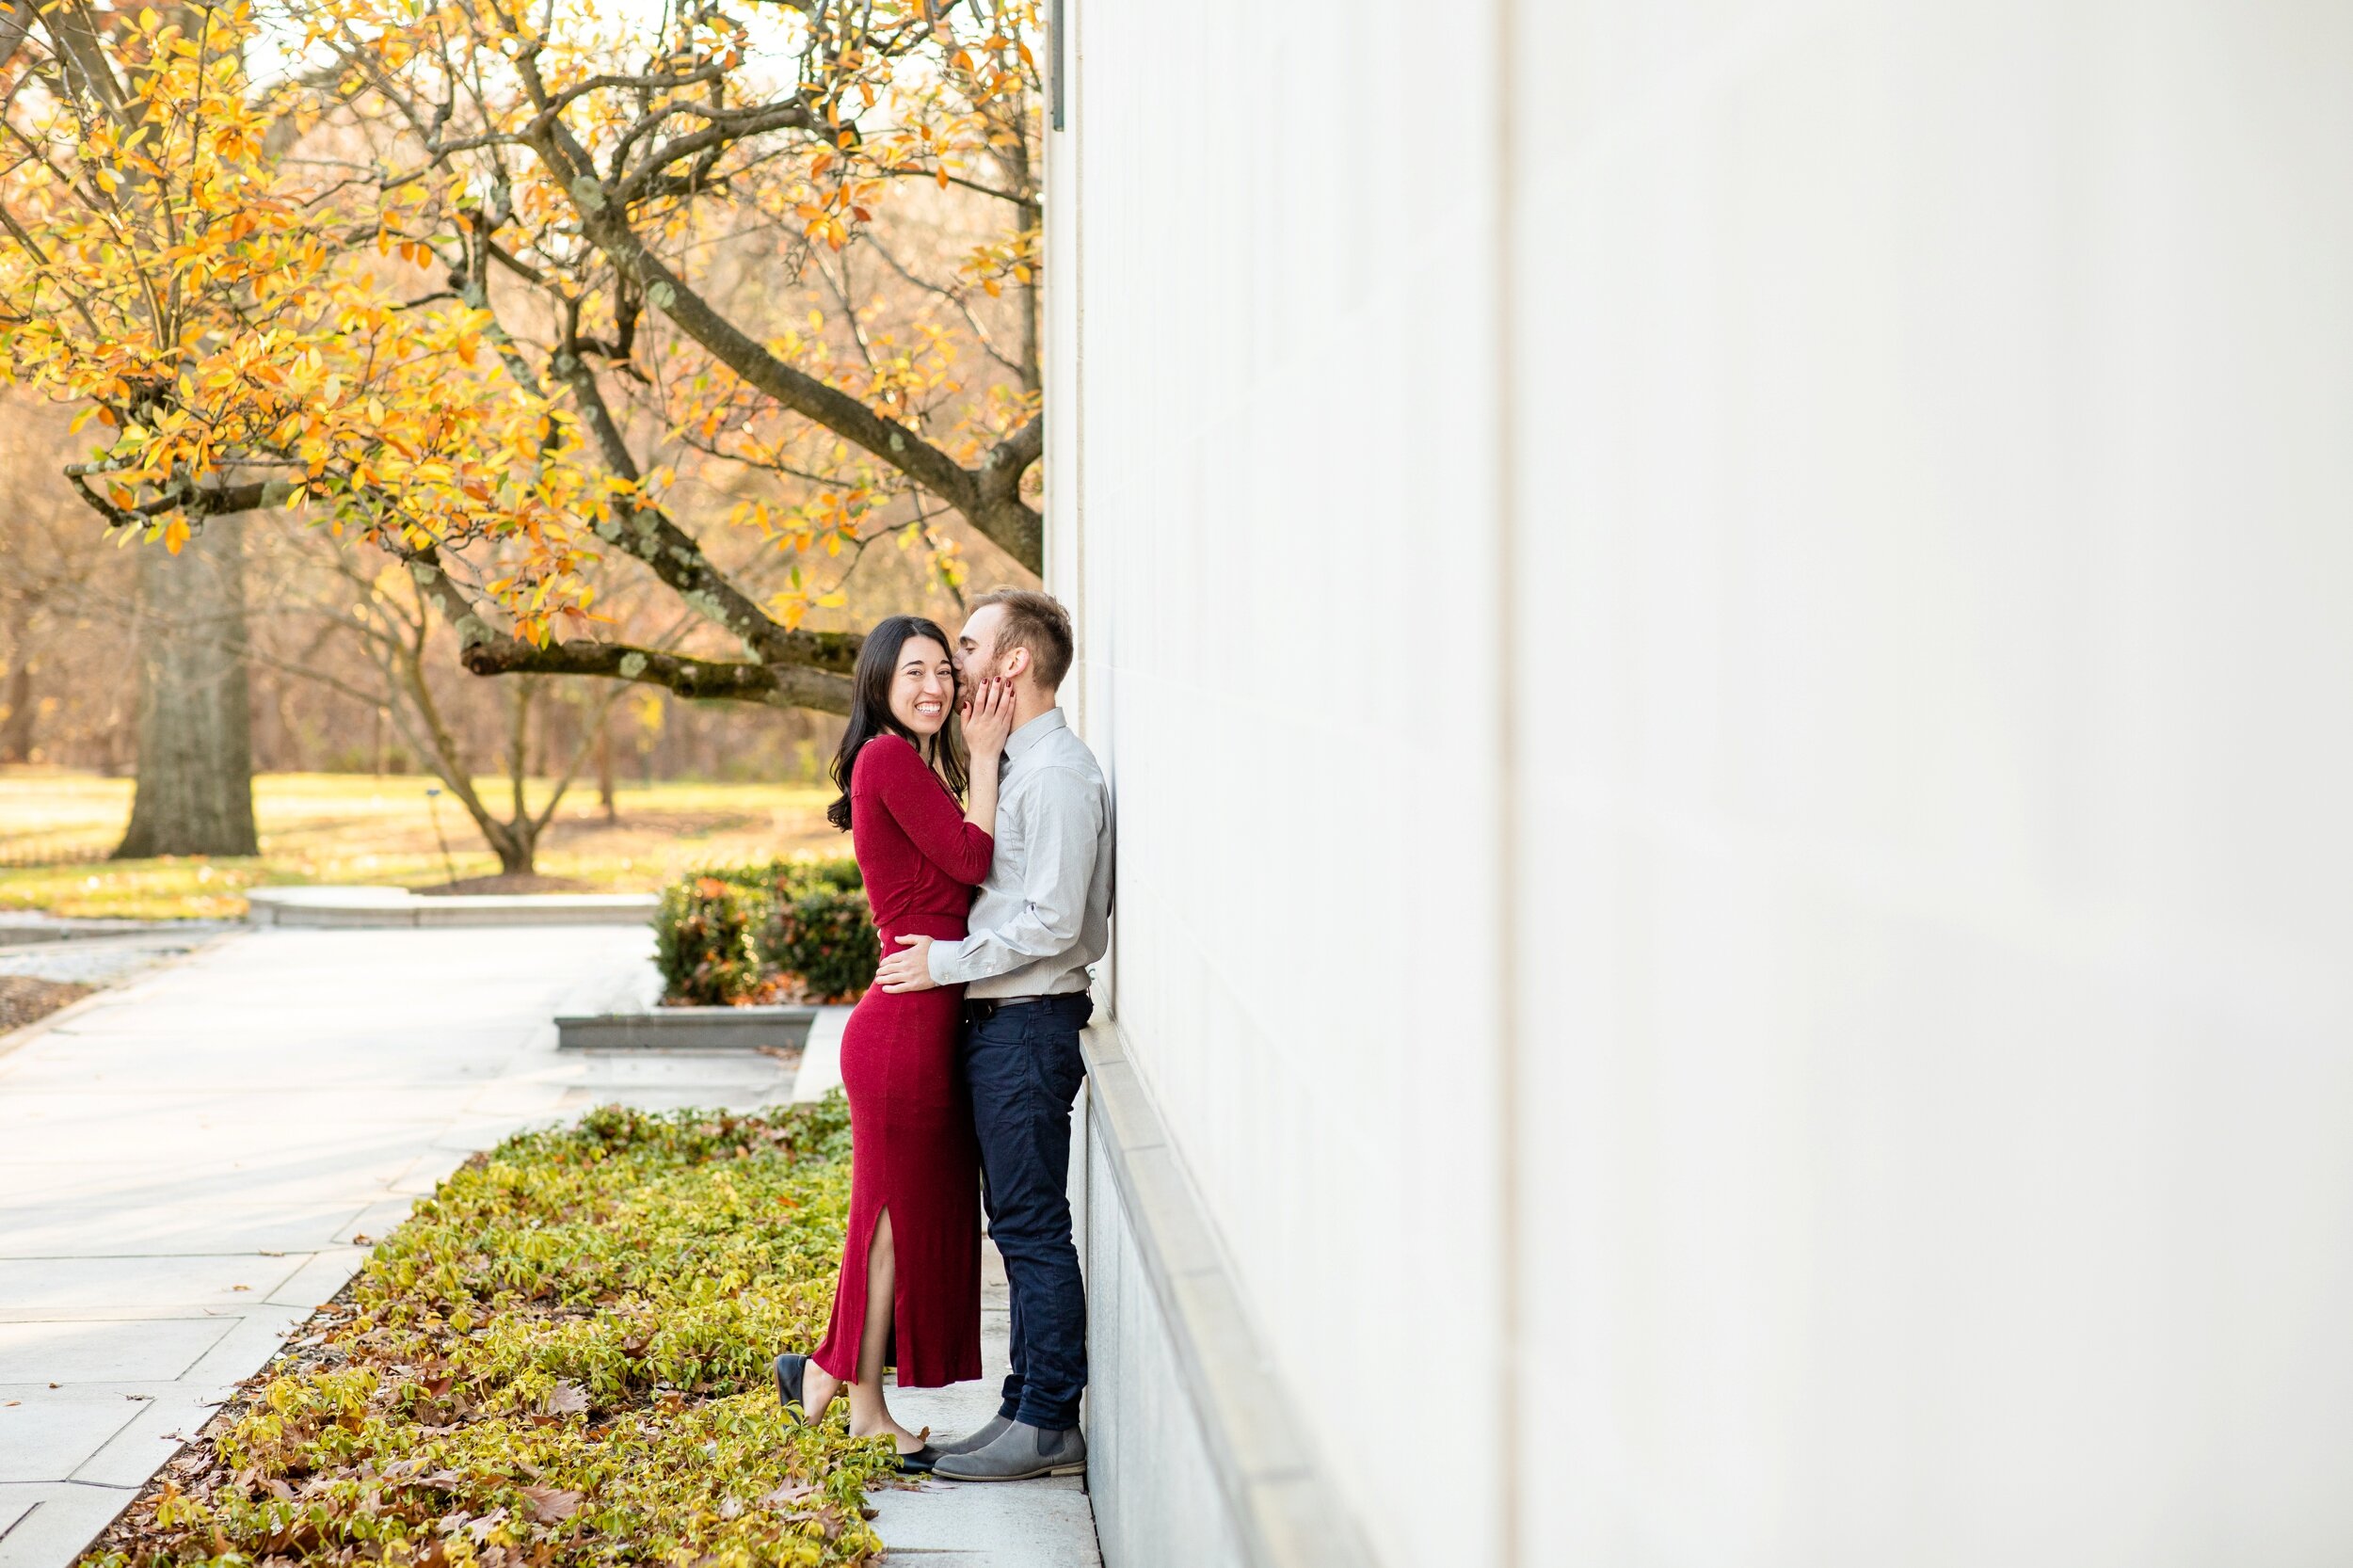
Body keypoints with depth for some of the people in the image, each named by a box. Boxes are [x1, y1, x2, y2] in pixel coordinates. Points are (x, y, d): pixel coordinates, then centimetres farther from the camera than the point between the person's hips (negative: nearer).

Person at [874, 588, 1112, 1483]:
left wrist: (944, 962, -14)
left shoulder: (1057, 773, -15)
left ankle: (1048, 1425, 0)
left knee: (1032, 1227, -6)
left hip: (1028, 1025, -10)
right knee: (1020, 1226, 13)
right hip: (998, 1021, 10)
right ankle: (1031, 1409, 20)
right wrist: (942, 955, 11)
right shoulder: (1012, 764, 16)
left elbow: (1052, 922, -21)